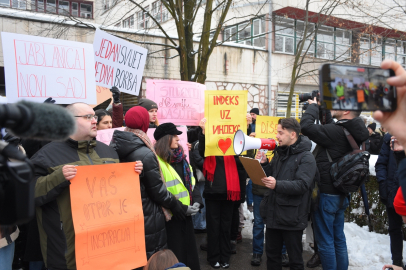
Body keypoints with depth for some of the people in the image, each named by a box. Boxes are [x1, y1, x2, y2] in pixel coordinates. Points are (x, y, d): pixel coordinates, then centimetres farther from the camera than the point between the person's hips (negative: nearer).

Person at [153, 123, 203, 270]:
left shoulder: (181, 158, 8)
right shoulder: (158, 161, -17)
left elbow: (191, 182, 11)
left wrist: (196, 201, -4)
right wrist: (182, 208, -18)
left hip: (186, 215, 7)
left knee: (190, 249, 18)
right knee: (175, 253, 6)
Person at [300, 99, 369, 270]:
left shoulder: (335, 132, -24)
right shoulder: (351, 133, 3)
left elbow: (306, 126, -26)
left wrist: (313, 106, -10)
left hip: (327, 194, -9)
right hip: (341, 194, 9)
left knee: (325, 241, 4)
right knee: (339, 239, 20)